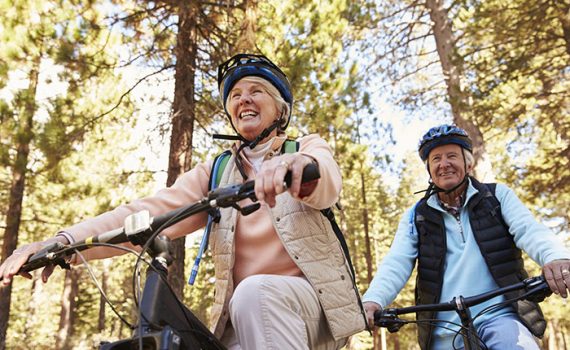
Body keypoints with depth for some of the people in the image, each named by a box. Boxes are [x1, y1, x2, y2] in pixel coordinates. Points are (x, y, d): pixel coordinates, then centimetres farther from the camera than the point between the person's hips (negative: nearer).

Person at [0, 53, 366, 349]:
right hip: (245, 320, 3)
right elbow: (153, 211, -7)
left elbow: (327, 184, -22)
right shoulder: (215, 173, 8)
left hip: (313, 302, -2)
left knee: (255, 292, -32)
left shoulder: (309, 147, 2)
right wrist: (65, 240, -23)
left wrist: (300, 164, -48)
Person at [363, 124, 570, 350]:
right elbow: (396, 264, -3)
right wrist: (373, 299, -23)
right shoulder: (416, 217, 9)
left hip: (499, 317, -2)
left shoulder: (498, 195, 9)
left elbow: (529, 230, -8)